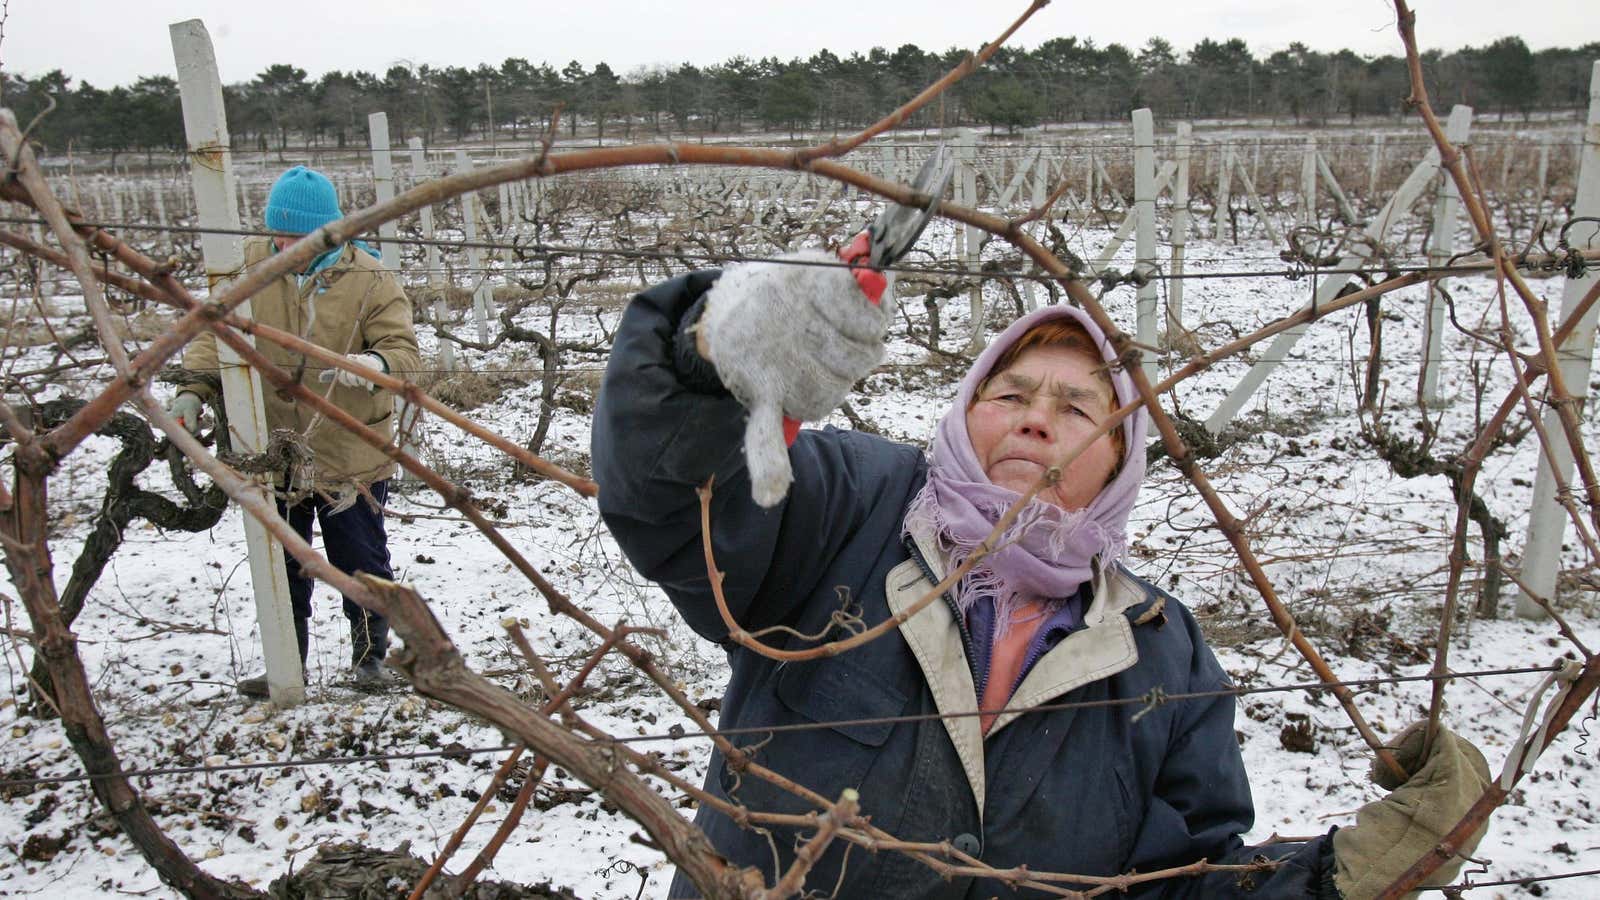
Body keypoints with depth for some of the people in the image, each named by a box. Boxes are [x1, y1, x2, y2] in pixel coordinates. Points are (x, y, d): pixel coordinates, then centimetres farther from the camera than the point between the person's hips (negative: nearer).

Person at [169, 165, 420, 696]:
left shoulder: (368, 279, -10)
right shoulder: (252, 269, -1)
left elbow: (402, 349, -15)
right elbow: (216, 333, 2)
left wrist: (372, 365, -38)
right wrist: (195, 388, -15)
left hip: (351, 452, -3)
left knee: (361, 560, 7)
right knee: (280, 562, 14)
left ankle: (370, 653, 27)